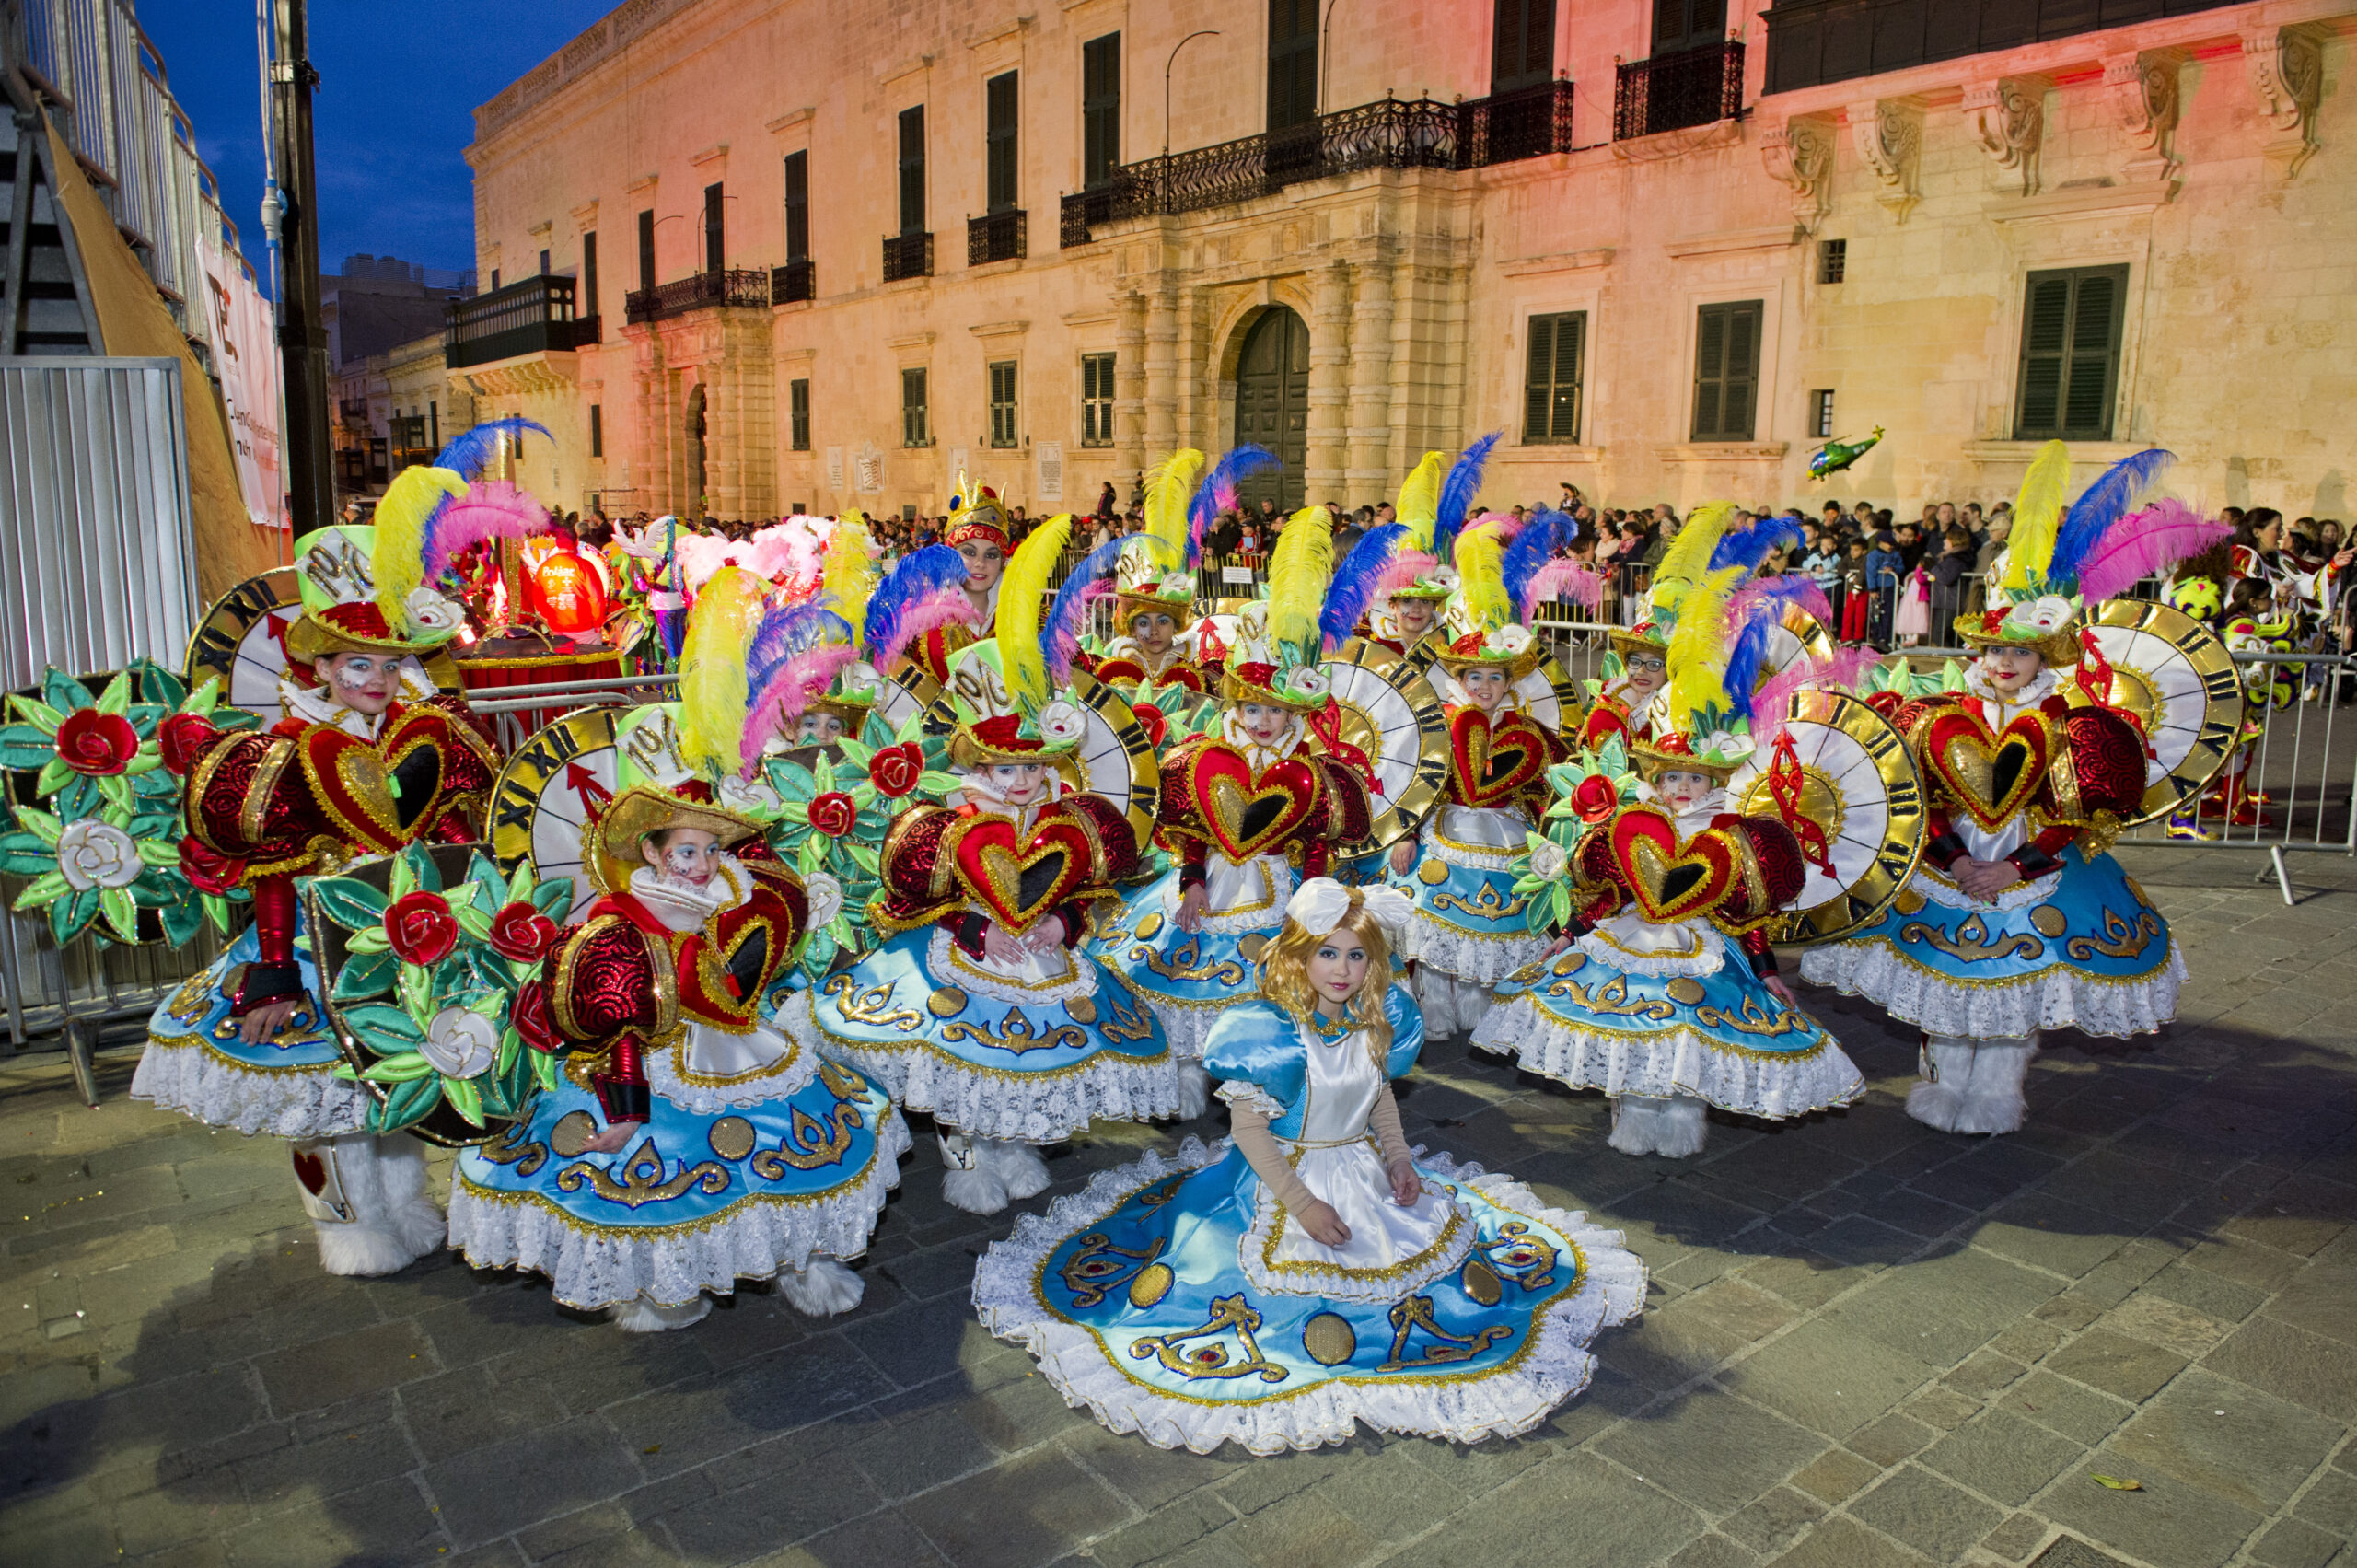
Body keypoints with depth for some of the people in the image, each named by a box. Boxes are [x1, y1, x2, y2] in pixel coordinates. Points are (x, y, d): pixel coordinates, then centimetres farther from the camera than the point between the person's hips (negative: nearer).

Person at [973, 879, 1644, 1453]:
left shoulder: (1375, 1021, -3)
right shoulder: (1270, 1032, -21)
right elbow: (1248, 1127, -18)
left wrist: (1399, 1158, -3)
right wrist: (1300, 1203, -22)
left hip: (1367, 1173, 6)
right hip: (1286, 1177, -6)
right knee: (1300, 1300, -15)